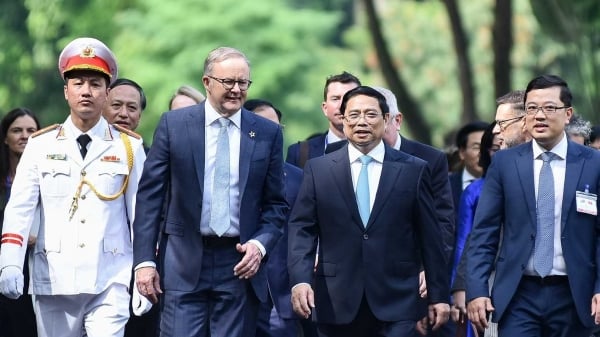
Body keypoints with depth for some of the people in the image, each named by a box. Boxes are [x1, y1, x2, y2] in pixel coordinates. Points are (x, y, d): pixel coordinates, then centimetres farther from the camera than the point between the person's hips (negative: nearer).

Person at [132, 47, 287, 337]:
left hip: (241, 264, 1)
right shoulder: (173, 124, 2)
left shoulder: (268, 133, 6)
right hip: (185, 262, -1)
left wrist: (260, 244, -8)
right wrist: (145, 260, -4)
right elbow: (149, 195, 2)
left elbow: (276, 203, 10)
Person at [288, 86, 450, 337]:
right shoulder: (318, 170, 7)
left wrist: (439, 295, 5)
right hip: (337, 303, 1)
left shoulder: (413, 170, 5)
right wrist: (300, 279, -13)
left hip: (396, 304, -1)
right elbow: (302, 228, 2)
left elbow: (430, 237, 6)